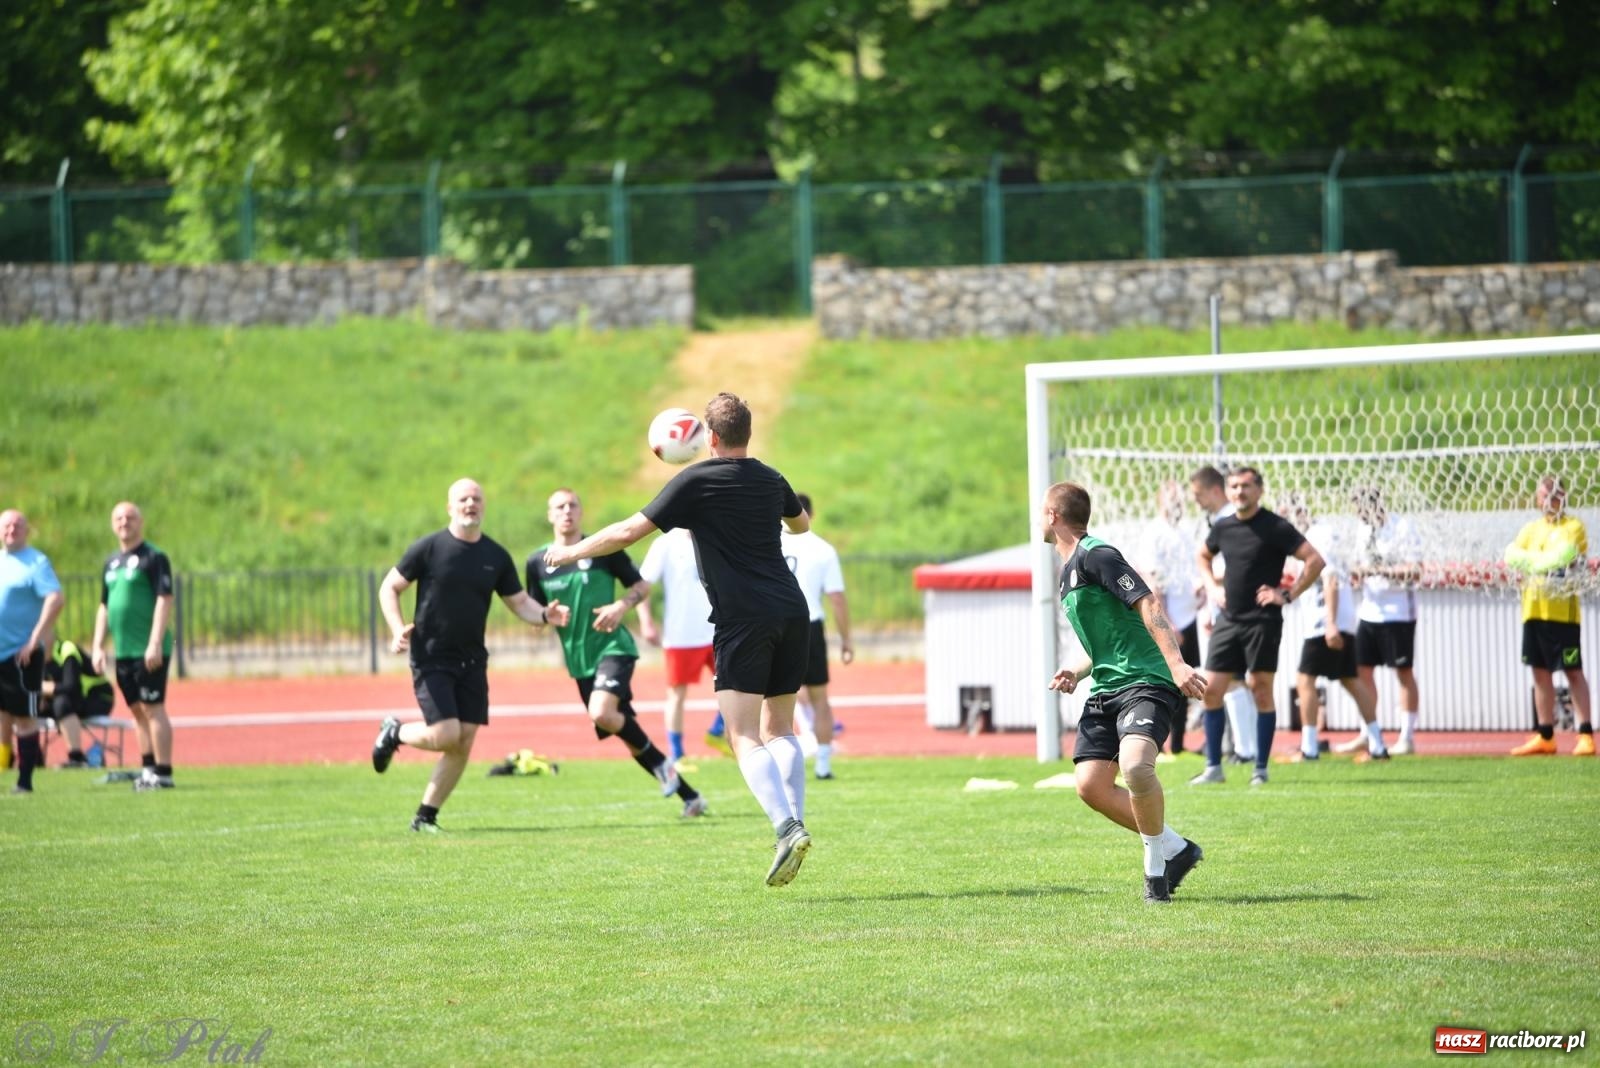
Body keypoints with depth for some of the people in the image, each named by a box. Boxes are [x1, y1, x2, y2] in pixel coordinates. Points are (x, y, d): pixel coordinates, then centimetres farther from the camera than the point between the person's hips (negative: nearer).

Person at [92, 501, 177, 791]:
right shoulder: (112, 561, 17)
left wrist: (155, 644, -20)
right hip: (123, 651, 7)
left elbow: (165, 600, -13)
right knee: (138, 711, 10)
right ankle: (148, 769, 15)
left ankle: (163, 773, -8)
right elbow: (105, 606, 22)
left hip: (148, 650, -7)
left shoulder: (154, 557, -6)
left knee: (153, 708, -9)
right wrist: (98, 646, 14)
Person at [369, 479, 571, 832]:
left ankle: (425, 817, 11)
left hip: (472, 662, 5)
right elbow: (389, 588, 0)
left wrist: (545, 615, -11)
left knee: (463, 744, -1)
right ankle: (395, 733, 15)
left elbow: (519, 602, 11)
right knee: (445, 735, -17)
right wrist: (397, 629, -15)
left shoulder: (496, 556, 5)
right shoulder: (429, 548, -6)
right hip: (431, 659, -5)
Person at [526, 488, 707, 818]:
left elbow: (641, 586, 4)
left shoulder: (602, 549, -3)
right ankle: (689, 796, 18)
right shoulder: (538, 561, 5)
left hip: (613, 647, -5)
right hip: (579, 660, 5)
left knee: (602, 713, -30)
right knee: (628, 737, 6)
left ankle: (661, 763, -9)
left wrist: (622, 606, -16)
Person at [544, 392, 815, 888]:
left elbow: (628, 532, -3)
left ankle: (786, 827, -28)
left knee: (746, 738, -9)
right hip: (792, 613, 6)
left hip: (743, 620, -6)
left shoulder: (696, 482, -4)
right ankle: (795, 821, 3)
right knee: (778, 728, 16)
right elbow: (801, 523, 37)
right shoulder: (771, 480, 14)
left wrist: (572, 552, 12)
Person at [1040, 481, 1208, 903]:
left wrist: (1176, 663, -29)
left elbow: (1149, 605, -18)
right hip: (1106, 690, 10)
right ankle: (1174, 848, 9)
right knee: (1090, 784, -3)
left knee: (1135, 765, -32)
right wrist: (1076, 674, 12)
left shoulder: (1095, 556, -9)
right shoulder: (1068, 572, 22)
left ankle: (1157, 861, -14)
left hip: (1145, 682, -10)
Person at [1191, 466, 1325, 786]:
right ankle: (1213, 766, 8)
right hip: (1229, 619, 6)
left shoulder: (1275, 527, -8)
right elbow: (1203, 556, 30)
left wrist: (1288, 594, -12)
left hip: (1262, 619, -6)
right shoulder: (1223, 527, 9)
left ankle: (1261, 769, 4)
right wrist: (1212, 588, 15)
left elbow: (1315, 560, -12)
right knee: (1211, 689, 0)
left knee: (1261, 690, -4)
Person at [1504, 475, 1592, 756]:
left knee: (1573, 671, -6)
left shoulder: (1573, 527, -1)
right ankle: (1545, 738, 12)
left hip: (1561, 611, -6)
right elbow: (1512, 554, 1)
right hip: (1533, 610, 6)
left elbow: (1561, 556, -16)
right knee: (1541, 672, 8)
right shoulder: (1531, 529, 16)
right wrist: (1543, 560, -14)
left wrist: (1529, 561, -5)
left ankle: (1586, 735, -7)